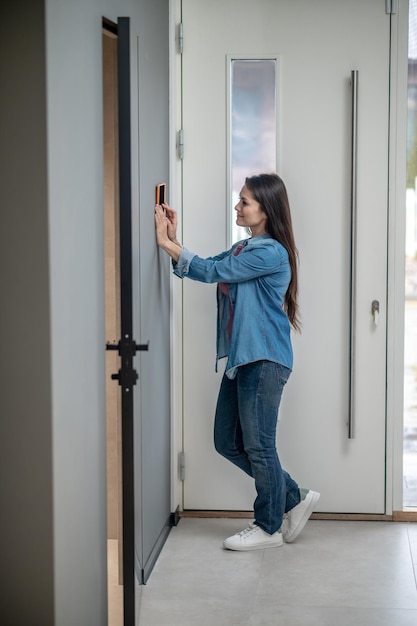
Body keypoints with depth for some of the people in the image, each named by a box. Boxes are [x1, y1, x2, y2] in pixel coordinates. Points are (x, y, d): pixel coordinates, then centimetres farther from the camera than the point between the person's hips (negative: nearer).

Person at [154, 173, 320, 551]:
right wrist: (173, 240, -4)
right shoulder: (242, 250, 15)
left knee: (258, 445, -1)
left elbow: (212, 271, -18)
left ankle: (269, 528, 14)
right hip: (241, 359, 10)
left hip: (265, 360, -10)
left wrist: (167, 243, -16)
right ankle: (294, 499, 24)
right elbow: (209, 269, 8)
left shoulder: (271, 253, -15)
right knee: (228, 442, 12)